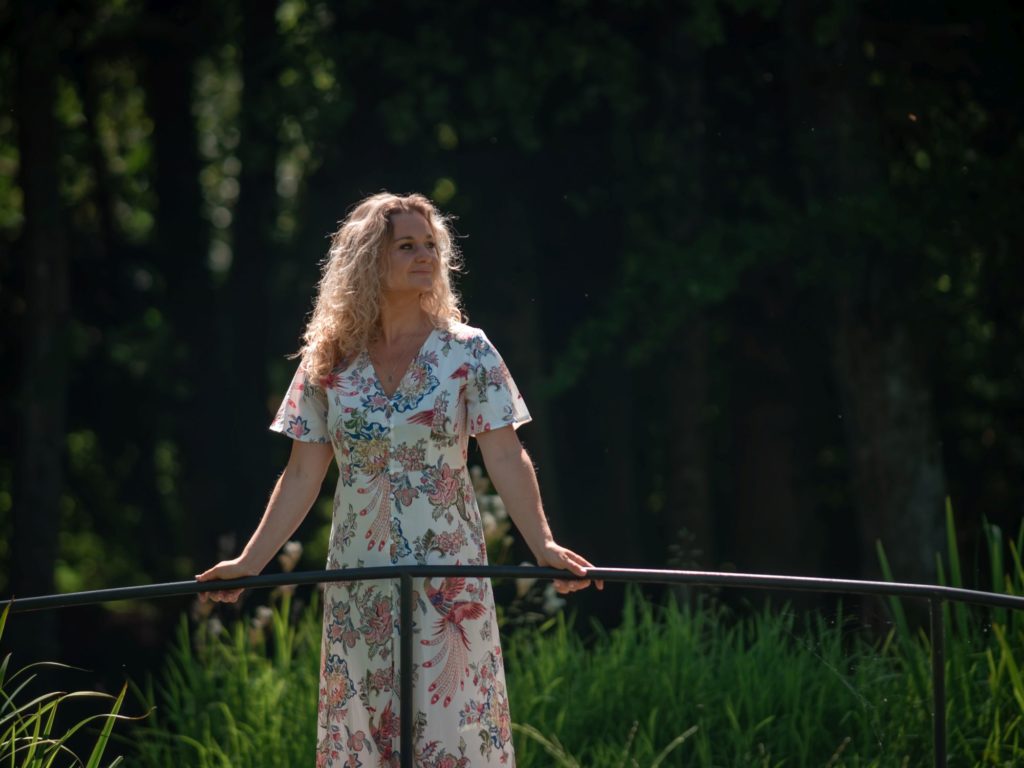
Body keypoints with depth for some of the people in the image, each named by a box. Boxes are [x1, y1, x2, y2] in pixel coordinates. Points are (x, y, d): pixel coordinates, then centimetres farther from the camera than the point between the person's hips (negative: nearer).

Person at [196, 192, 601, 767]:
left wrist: (543, 545, -18)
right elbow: (303, 476, 7)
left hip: (448, 575, -2)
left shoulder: (468, 353, -1)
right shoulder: (330, 363, 4)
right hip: (359, 584, 2)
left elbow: (507, 459, -6)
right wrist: (251, 562, 3)